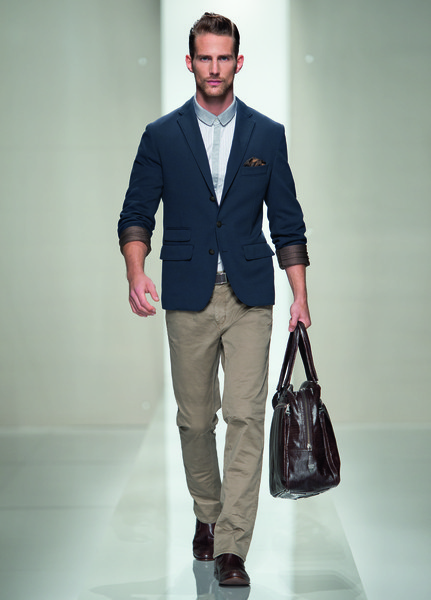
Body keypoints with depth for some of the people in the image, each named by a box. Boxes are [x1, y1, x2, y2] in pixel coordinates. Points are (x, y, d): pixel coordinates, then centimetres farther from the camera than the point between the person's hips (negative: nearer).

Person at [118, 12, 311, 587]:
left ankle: (231, 546, -5)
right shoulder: (161, 135, 4)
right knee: (195, 420, 10)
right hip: (188, 297, 1)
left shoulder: (268, 134, 6)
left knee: (245, 417, -9)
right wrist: (136, 271, -15)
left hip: (249, 298, 0)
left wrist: (300, 296, 2)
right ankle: (207, 515, 33)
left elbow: (287, 221, 7)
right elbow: (137, 212, 3)